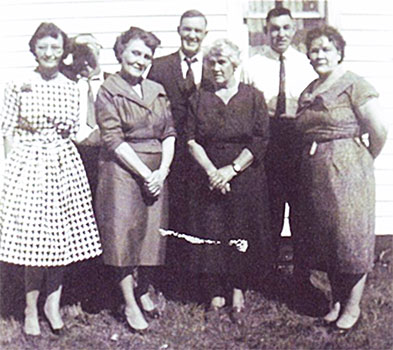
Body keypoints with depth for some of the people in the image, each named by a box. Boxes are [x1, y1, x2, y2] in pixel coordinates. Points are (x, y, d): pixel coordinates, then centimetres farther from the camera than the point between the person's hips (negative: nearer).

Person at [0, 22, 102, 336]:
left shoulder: (70, 88, 8)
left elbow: (73, 130, 8)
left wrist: (50, 115, -8)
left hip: (62, 165, 2)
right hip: (27, 164, -2)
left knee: (61, 235, 5)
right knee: (32, 237, -1)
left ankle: (53, 303, 21)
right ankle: (32, 309, 13)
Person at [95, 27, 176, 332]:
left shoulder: (157, 91, 12)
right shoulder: (108, 91, -5)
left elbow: (169, 133, 8)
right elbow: (113, 140, -12)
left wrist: (163, 170, -6)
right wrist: (145, 173, -15)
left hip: (157, 172, 5)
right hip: (123, 170, -5)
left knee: (153, 232, 9)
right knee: (124, 233, -1)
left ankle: (143, 292, 28)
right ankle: (130, 304, 10)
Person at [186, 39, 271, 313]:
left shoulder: (253, 97, 3)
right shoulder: (199, 99, 8)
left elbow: (261, 140, -4)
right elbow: (192, 140, 2)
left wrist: (232, 169, -13)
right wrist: (211, 171, -12)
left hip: (245, 178, -1)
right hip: (208, 177, 1)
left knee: (242, 231, 2)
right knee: (211, 231, 1)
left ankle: (238, 288, 17)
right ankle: (216, 290, 12)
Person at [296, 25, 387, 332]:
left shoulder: (354, 85, -9)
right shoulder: (309, 91, 13)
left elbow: (379, 131, -12)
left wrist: (363, 162, 0)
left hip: (346, 171, -7)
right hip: (315, 173, 7)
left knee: (350, 237, 2)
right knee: (325, 238, 13)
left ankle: (353, 306, 16)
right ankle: (337, 300, 28)